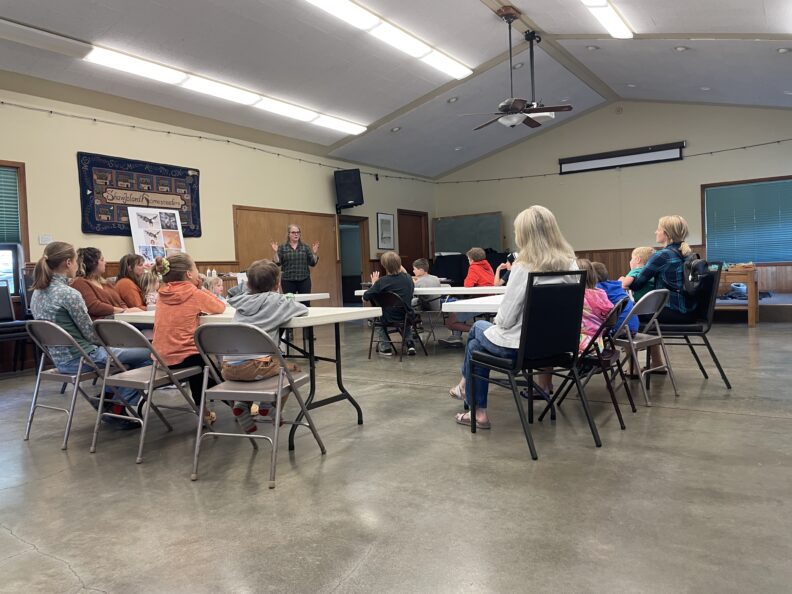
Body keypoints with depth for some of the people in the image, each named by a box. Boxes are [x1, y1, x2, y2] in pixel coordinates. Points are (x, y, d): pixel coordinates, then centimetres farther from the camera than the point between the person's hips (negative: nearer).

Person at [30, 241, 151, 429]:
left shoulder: (37, 293, 5)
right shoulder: (69, 294, -22)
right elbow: (91, 334, -17)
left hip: (60, 358, 10)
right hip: (82, 358, -9)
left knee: (124, 352, 27)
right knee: (148, 355, -2)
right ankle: (118, 410, 6)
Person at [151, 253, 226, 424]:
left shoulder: (163, 294, 5)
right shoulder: (195, 294, -13)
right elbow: (221, 307, -2)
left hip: (162, 357, 6)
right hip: (182, 358, -6)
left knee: (201, 358, 34)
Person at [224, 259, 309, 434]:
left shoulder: (243, 301, 14)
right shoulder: (276, 300, 1)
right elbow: (303, 309, 12)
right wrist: (288, 302, 30)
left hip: (228, 367, 5)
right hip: (254, 367, -5)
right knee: (291, 368, 22)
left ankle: (242, 402, 17)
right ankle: (272, 409, 20)